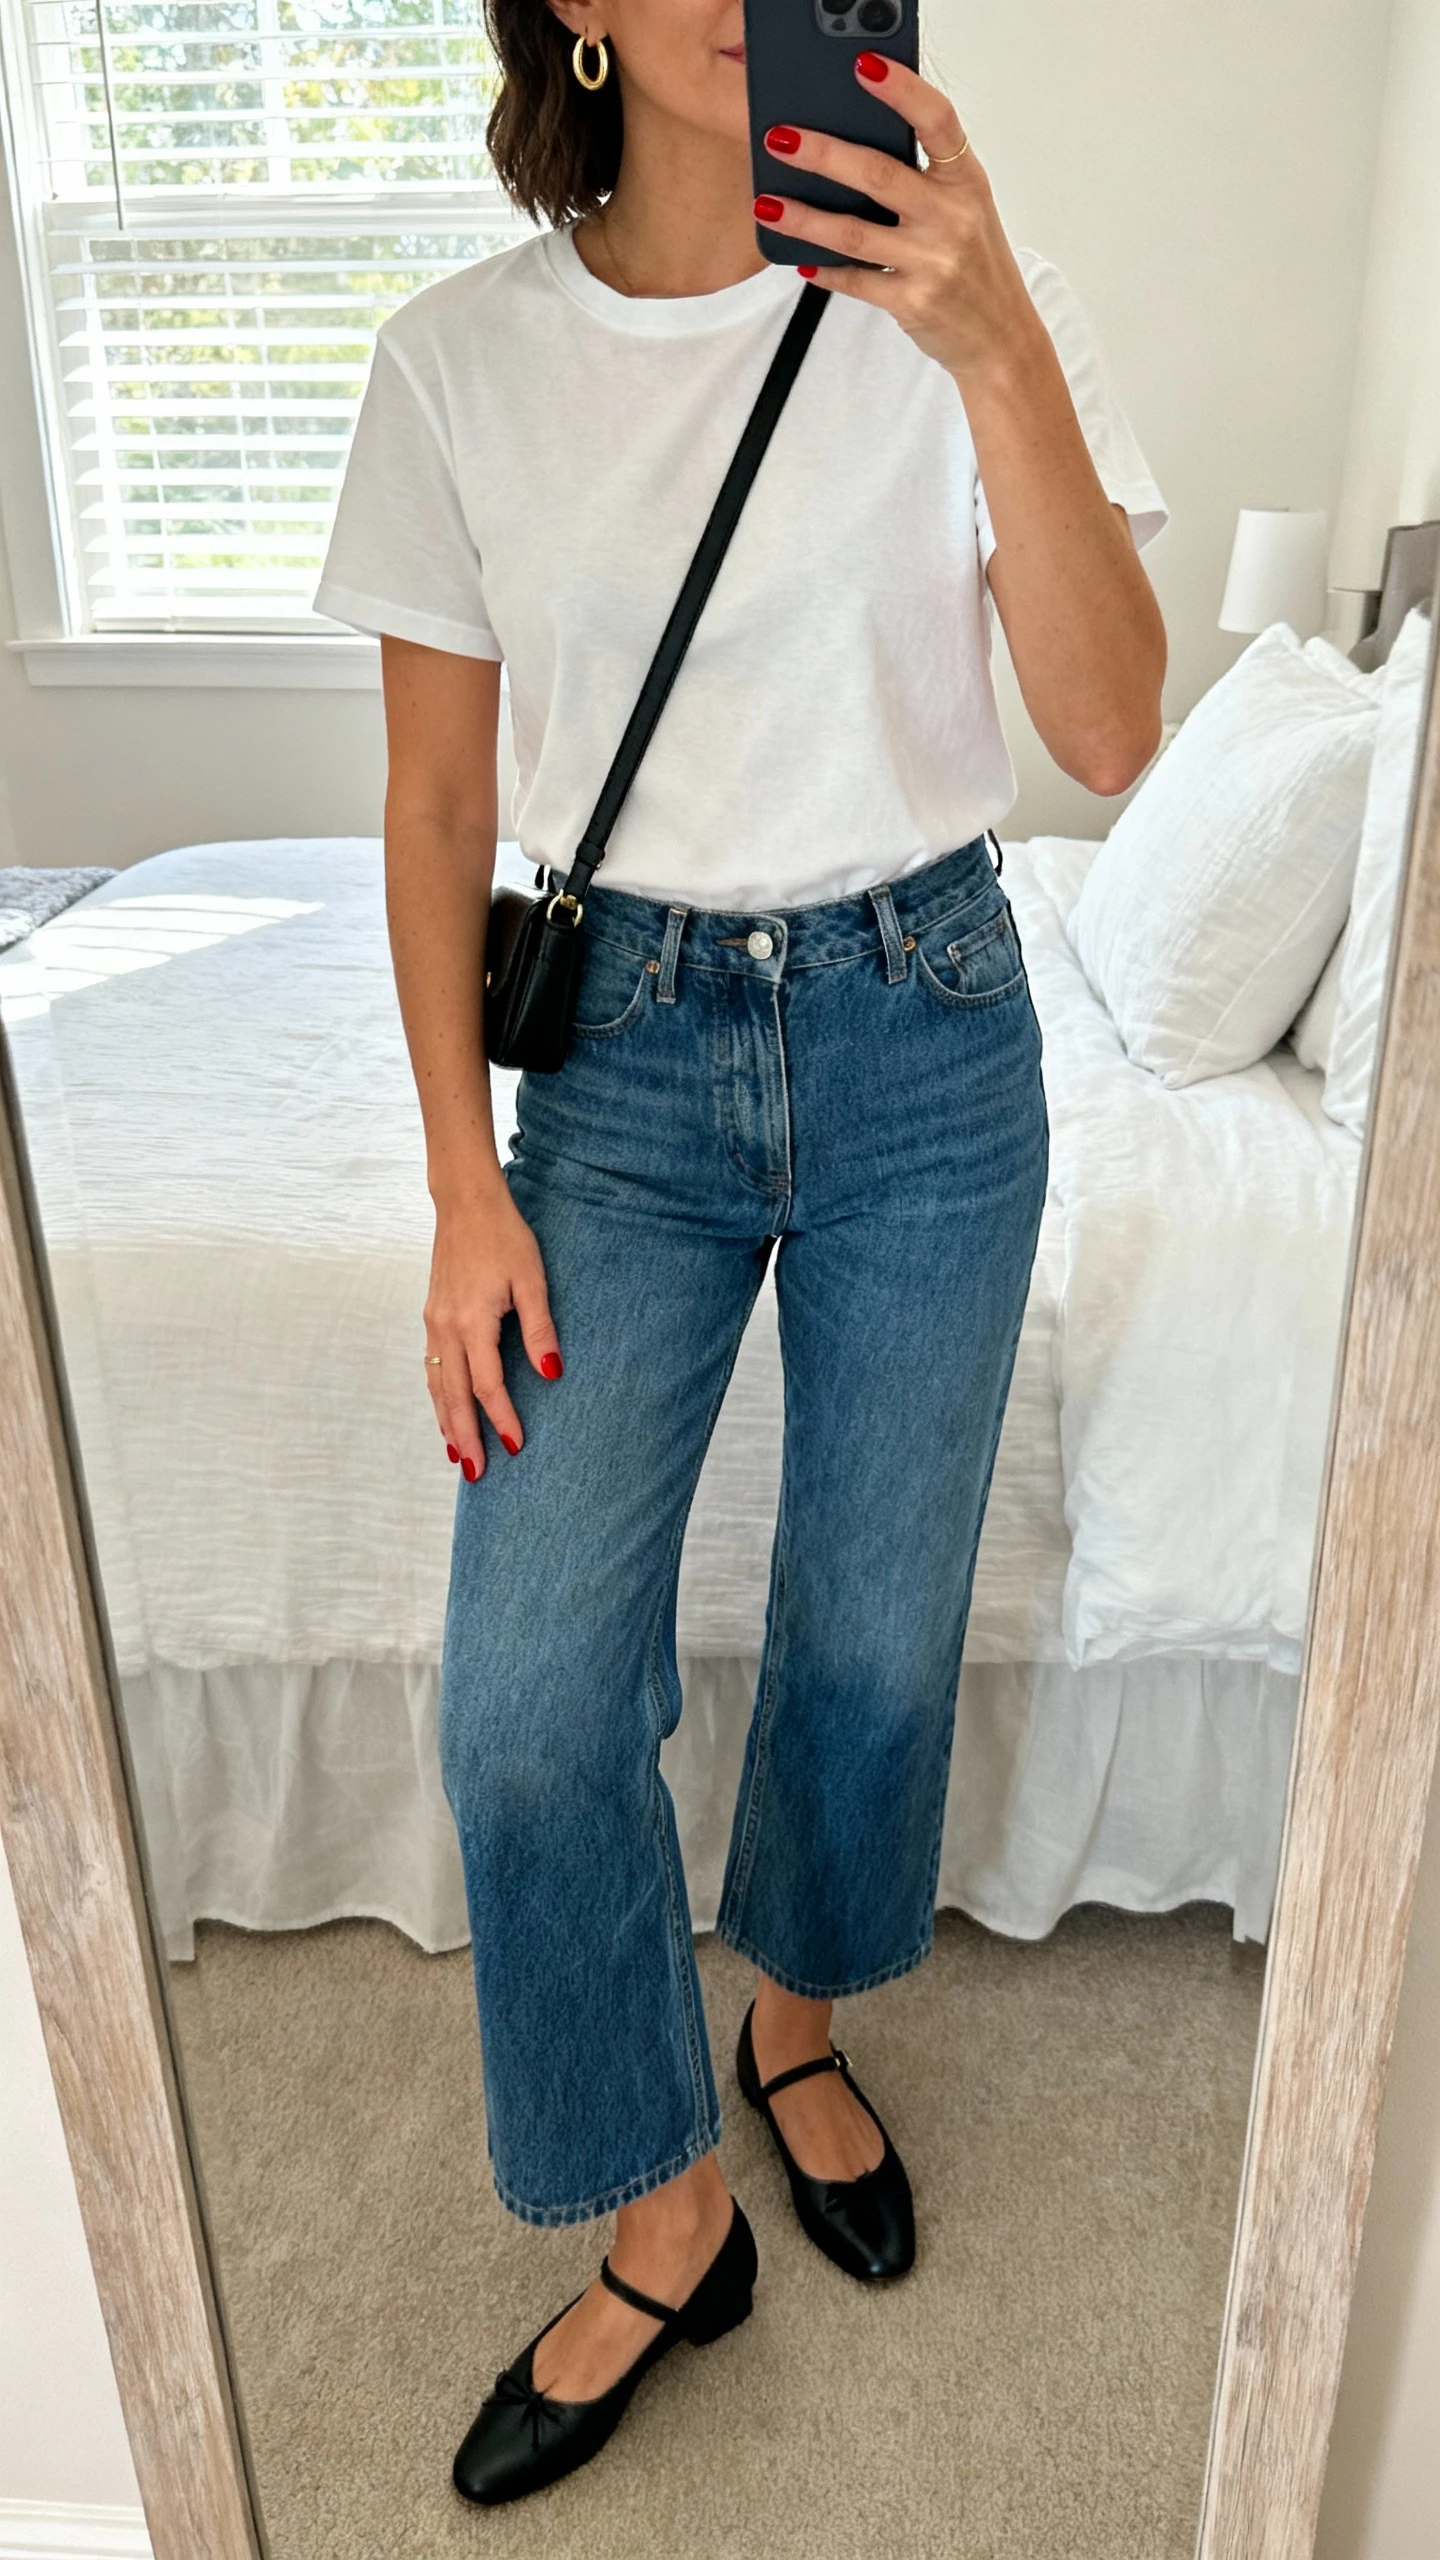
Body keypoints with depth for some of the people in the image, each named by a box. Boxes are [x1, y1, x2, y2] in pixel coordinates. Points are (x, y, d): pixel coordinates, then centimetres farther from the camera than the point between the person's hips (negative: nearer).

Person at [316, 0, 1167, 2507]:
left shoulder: (964, 298, -4)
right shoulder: (462, 356, -2)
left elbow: (1111, 734, -15)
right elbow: (436, 807, 2)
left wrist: (993, 349, -28)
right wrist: (468, 1190, -4)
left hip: (927, 1036, 0)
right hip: (630, 1044, 1)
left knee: (878, 1635, 10)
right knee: (525, 1696, -5)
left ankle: (798, 2012, 43)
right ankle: (665, 2218, 21)